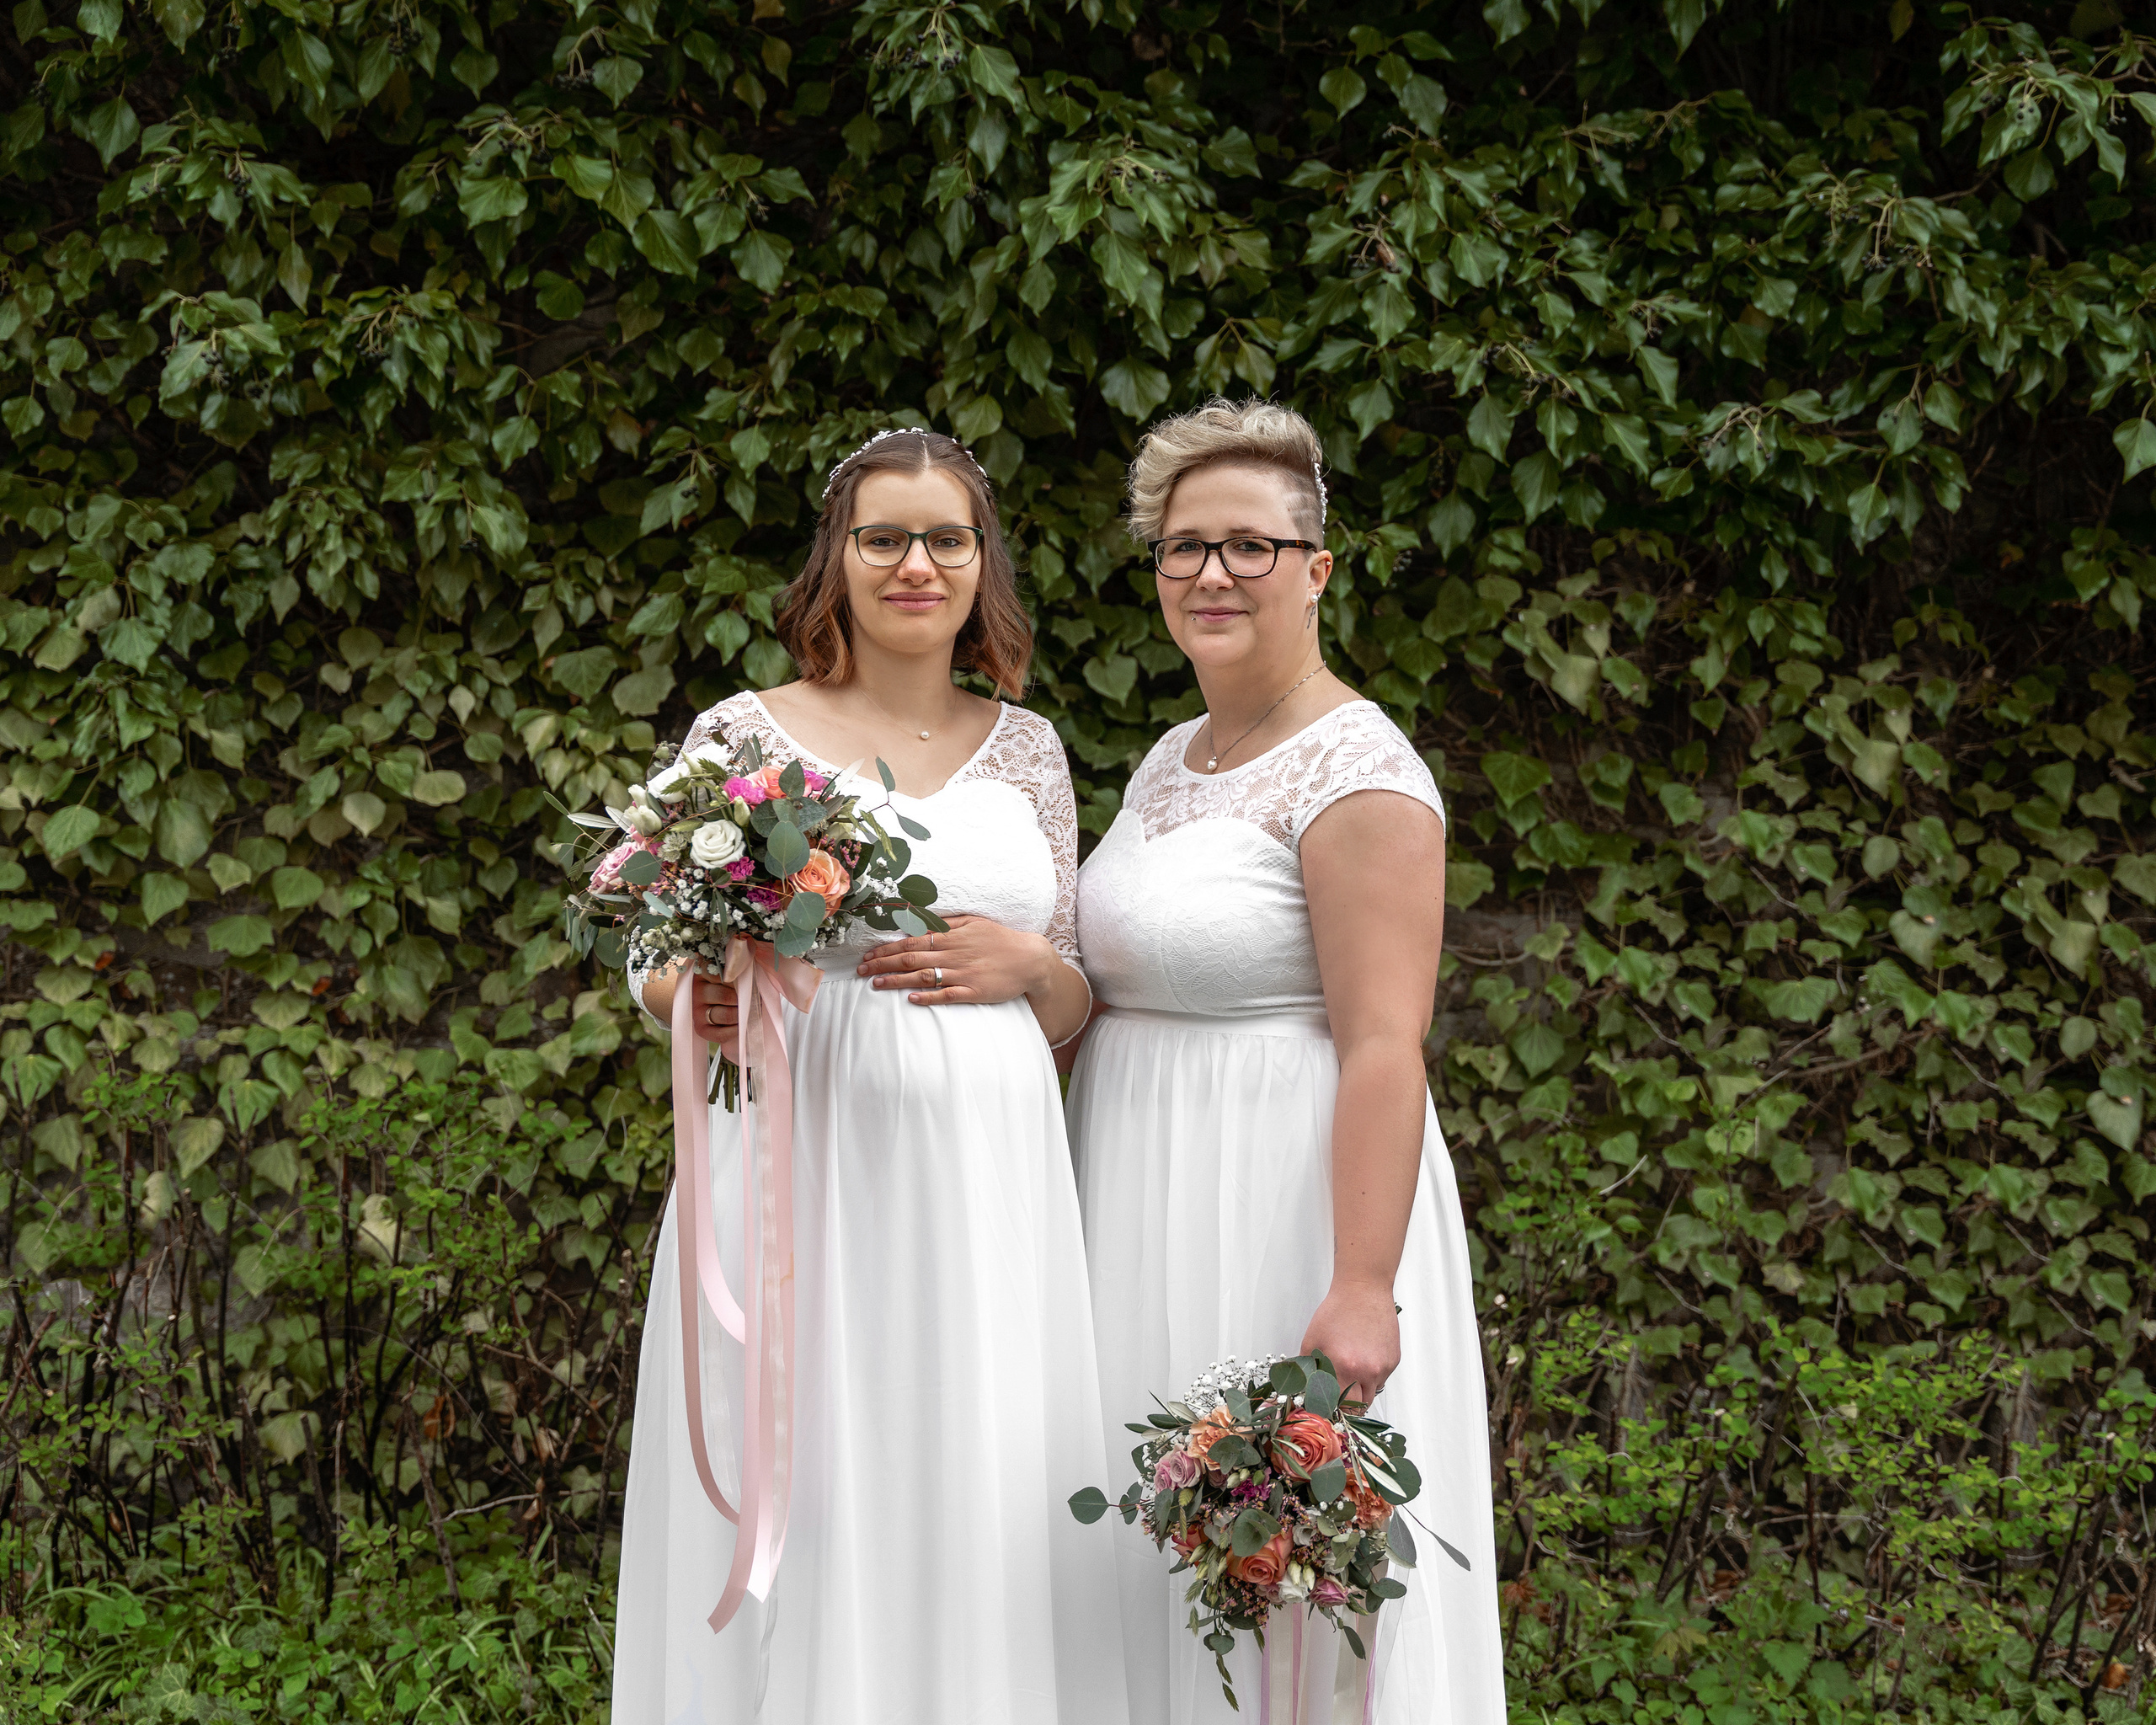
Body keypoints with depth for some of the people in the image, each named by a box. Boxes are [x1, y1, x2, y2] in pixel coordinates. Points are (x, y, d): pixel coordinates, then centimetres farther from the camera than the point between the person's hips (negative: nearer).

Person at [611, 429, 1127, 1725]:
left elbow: (1074, 1014, 15)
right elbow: (655, 974, 6)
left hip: (987, 1180, 3)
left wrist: (1026, 965, -6)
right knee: (805, 1504, -2)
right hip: (805, 1169, -2)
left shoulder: (1028, 748, 11)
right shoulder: (745, 735, 3)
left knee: (985, 1507, 2)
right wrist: (702, 1000, -16)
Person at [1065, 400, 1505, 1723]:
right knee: (1161, 1559, 13)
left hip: (1286, 1204, -8)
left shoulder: (1357, 773, -14)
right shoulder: (1172, 759, 13)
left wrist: (1363, 1289, -27)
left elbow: (1384, 1050, -21)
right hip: (1152, 1212, 9)